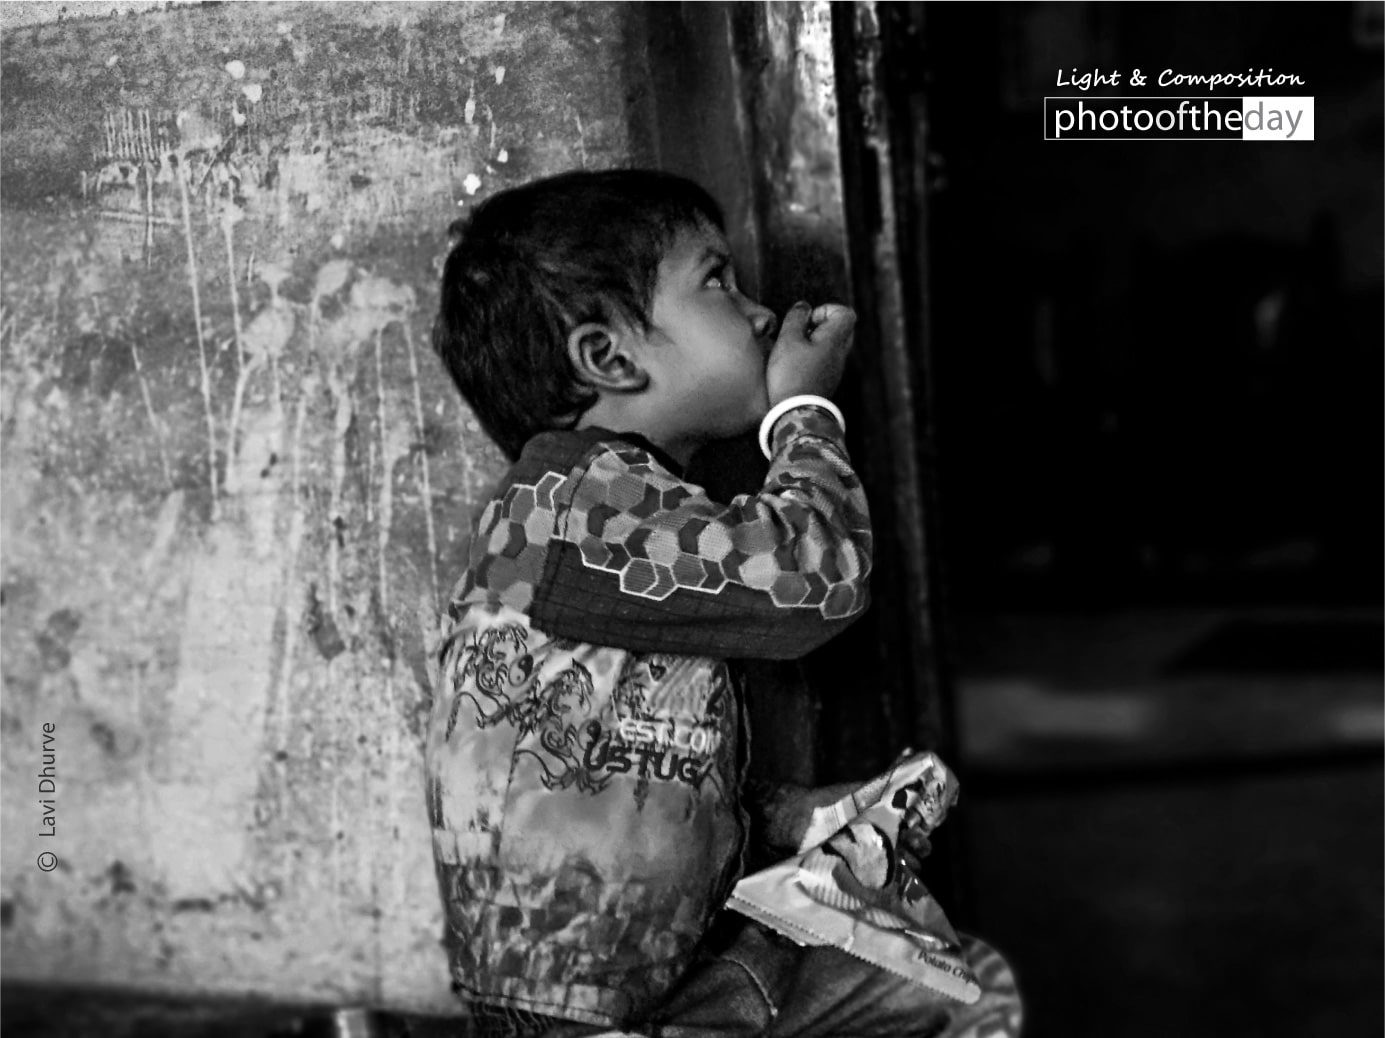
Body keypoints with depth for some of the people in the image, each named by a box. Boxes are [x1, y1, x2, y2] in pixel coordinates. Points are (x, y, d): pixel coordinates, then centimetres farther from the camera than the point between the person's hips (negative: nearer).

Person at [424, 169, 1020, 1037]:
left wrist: (787, 813, 4)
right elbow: (815, 575, -29)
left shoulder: (627, 499, 12)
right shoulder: (576, 505, -21)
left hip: (690, 957, 10)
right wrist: (807, 410, -11)